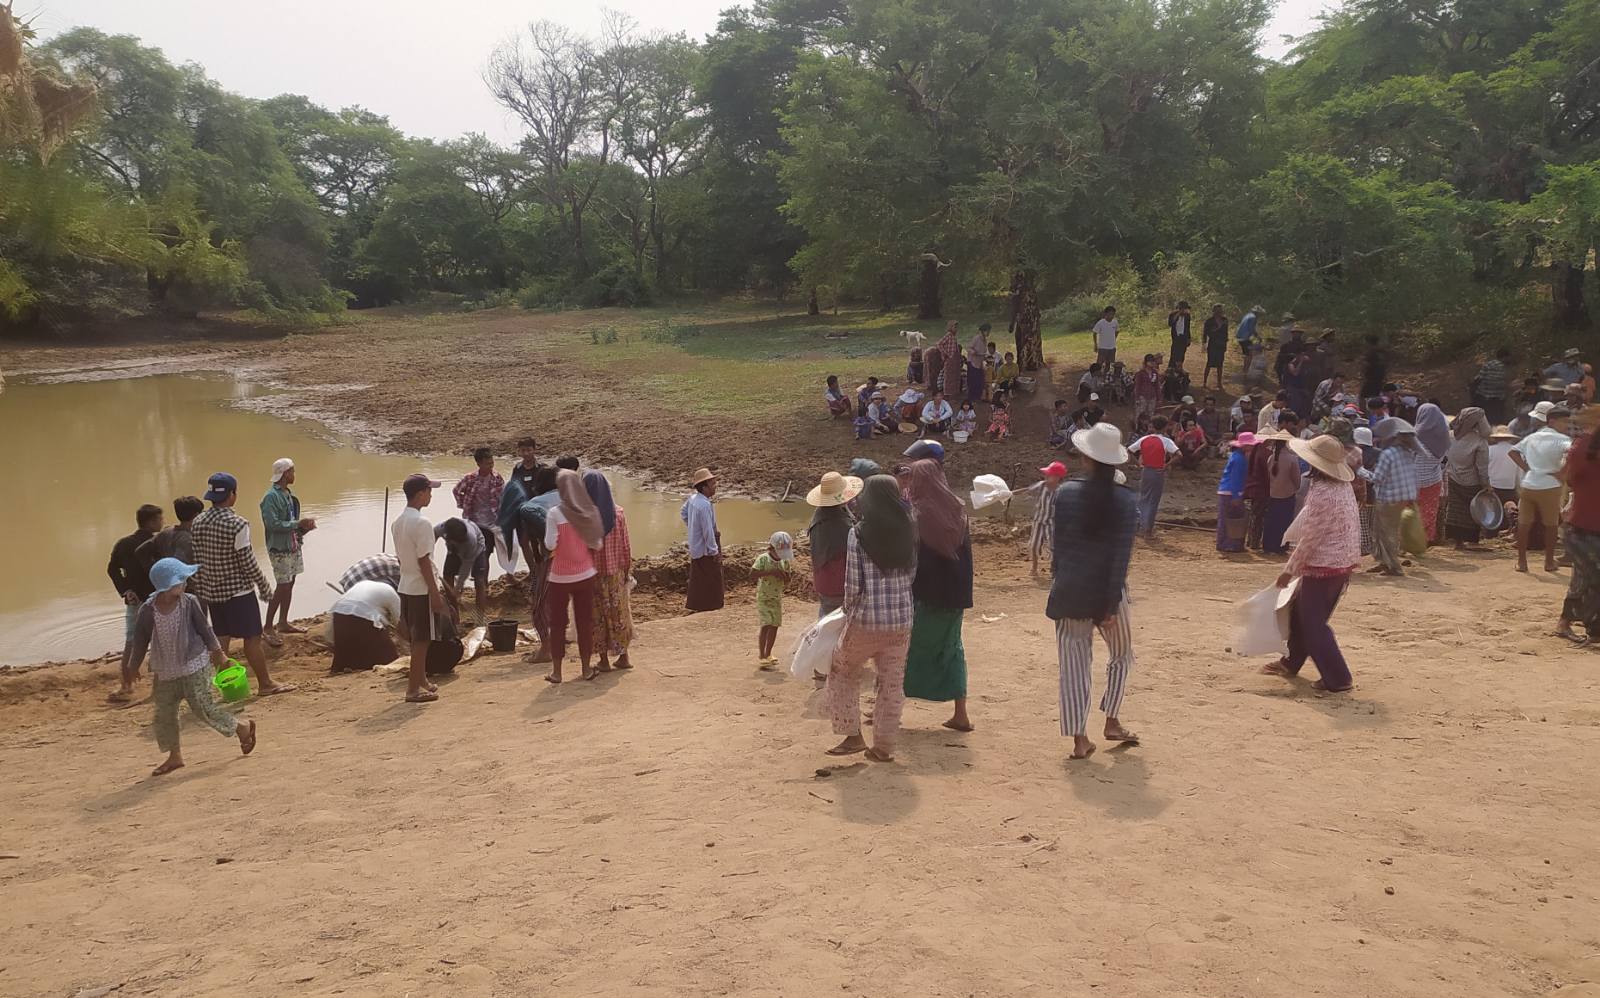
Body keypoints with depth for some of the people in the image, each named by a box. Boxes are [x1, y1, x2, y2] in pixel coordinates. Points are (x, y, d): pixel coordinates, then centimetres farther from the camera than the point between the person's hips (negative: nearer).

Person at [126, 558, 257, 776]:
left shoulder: (189, 603, -10)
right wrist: (134, 665, 11)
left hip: (194, 667, -3)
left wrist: (217, 652, 10)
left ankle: (243, 728, 11)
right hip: (165, 672, 4)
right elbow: (140, 640, 4)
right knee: (164, 713, 8)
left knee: (204, 707, -6)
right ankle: (175, 755, 21)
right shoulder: (148, 610, -8)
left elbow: (204, 629, 2)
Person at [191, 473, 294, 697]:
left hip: (211, 591, 7)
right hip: (238, 591, -7)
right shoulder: (237, 524, -18)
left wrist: (199, 591, 16)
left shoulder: (199, 522, 2)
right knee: (252, 637, 3)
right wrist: (264, 588, -5)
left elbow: (197, 560, 7)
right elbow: (248, 561, -15)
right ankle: (265, 684, 12)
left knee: (221, 638, 12)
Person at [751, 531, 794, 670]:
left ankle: (767, 654, 21)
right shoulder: (763, 559, -15)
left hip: (777, 598, 6)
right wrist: (770, 571, -32)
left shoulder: (785, 561, 2)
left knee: (774, 625, 7)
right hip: (764, 597, -6)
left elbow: (786, 583, 7)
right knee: (766, 625, -13)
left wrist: (787, 575, -16)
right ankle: (761, 656, -7)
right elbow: (752, 574, -27)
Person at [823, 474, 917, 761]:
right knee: (892, 681, 12)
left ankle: (853, 736, 16)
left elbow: (853, 583, -11)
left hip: (866, 620, -4)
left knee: (842, 673, 17)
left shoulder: (858, 534, -12)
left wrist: (849, 611, 6)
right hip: (901, 619, 4)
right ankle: (883, 746, 17)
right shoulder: (907, 532, 0)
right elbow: (911, 575, 8)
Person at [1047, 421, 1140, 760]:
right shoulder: (1125, 502, -8)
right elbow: (1121, 556, -11)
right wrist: (1112, 605, -10)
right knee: (1121, 656, 23)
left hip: (1069, 589, 1)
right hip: (1106, 591, -1)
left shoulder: (1066, 493, -5)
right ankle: (1112, 722, 25)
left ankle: (1079, 739, 6)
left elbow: (1058, 544, 2)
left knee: (1074, 663, 6)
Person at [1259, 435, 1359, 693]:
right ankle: (1291, 662, 35)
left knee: (1313, 623, 1)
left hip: (1323, 566, -10)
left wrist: (1289, 571, -9)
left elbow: (1309, 539, -19)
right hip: (1344, 563, 10)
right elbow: (1353, 527, 13)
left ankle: (1337, 679, 3)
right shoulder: (1344, 487, 6)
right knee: (1299, 611, 22)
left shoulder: (1321, 494, -22)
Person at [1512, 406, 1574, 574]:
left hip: (1527, 486, 4)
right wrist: (1561, 472, -14)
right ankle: (1549, 562, 20)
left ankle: (1521, 561, 14)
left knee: (1524, 524, 11)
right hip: (1549, 488, -4)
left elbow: (1513, 452, 12)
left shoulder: (1531, 437, 12)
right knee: (1550, 526, 12)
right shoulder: (1561, 439, -7)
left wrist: (1526, 468, 7)